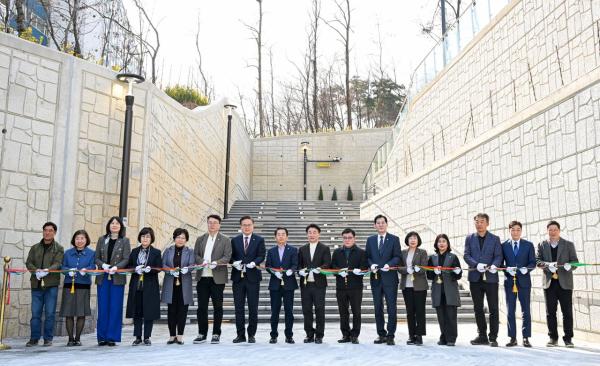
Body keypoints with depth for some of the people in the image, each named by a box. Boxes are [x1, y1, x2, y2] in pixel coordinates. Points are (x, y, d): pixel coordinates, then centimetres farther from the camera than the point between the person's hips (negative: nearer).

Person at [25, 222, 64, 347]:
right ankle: (34, 338, 13)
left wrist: (47, 270, -26)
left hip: (51, 284, -3)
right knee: (35, 313, 4)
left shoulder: (58, 248, 5)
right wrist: (36, 270, -14)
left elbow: (58, 264, -8)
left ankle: (48, 339, 8)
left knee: (50, 313, -1)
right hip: (36, 284, 3)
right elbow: (28, 262, 6)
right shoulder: (35, 248, 15)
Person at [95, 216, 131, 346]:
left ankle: (112, 337, 4)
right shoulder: (102, 239, 12)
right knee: (103, 307, 2)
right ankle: (102, 337, 9)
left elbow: (126, 259, -3)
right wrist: (103, 265, -12)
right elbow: (96, 258, 7)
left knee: (115, 307, -2)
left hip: (117, 278, -2)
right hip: (103, 277, 2)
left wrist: (116, 267, -19)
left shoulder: (124, 241, 5)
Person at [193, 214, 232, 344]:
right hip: (202, 277, 3)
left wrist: (216, 263, -21)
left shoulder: (225, 240, 4)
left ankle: (216, 334, 11)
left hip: (217, 278, -3)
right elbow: (195, 254, 8)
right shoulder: (200, 239, 15)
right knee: (201, 307, 5)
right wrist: (202, 261, -13)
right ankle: (202, 334, 14)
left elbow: (227, 257, -5)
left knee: (217, 307, 2)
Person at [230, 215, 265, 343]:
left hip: (253, 277, -2)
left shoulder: (259, 240, 5)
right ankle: (240, 335, 12)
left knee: (253, 308, 3)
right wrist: (234, 262, -13)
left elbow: (261, 256, -4)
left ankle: (251, 335, 12)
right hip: (238, 277, 2)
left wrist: (254, 263, -23)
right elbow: (231, 256, 8)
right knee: (239, 307, 4)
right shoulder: (235, 240, 11)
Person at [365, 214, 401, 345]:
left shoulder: (394, 239, 3)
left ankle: (390, 336, 3)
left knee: (391, 308, -3)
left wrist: (389, 264, -19)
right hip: (376, 278, 3)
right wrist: (371, 265, -9)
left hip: (390, 278, -3)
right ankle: (381, 335, 18)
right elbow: (368, 257, 11)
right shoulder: (370, 240, 12)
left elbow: (398, 257, -2)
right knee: (378, 308, 9)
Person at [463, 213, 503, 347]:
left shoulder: (495, 239, 6)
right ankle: (482, 336, 19)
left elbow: (498, 256, -2)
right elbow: (466, 255, 1)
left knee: (493, 309, -1)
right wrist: (477, 265, -16)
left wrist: (494, 265, -24)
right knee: (478, 309, 9)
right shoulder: (470, 238, 10)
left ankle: (493, 337, 6)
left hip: (490, 277, -2)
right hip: (475, 278, 2)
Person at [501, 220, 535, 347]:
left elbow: (533, 262, 3)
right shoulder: (504, 245, 6)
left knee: (526, 310, 2)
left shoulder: (528, 245, 7)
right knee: (510, 311, 4)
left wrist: (527, 269, -16)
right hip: (509, 281, 0)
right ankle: (513, 338, 11)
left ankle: (526, 338, 8)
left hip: (524, 281, 0)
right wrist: (507, 269, -15)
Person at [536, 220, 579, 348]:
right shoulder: (542, 245, 9)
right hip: (549, 283, 1)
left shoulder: (569, 245, 7)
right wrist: (548, 265, -20)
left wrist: (569, 265, -20)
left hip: (565, 283, -1)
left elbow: (575, 262, 3)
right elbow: (538, 261, 1)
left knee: (567, 312, 0)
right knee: (550, 312, 4)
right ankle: (553, 338, 12)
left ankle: (568, 338, 8)